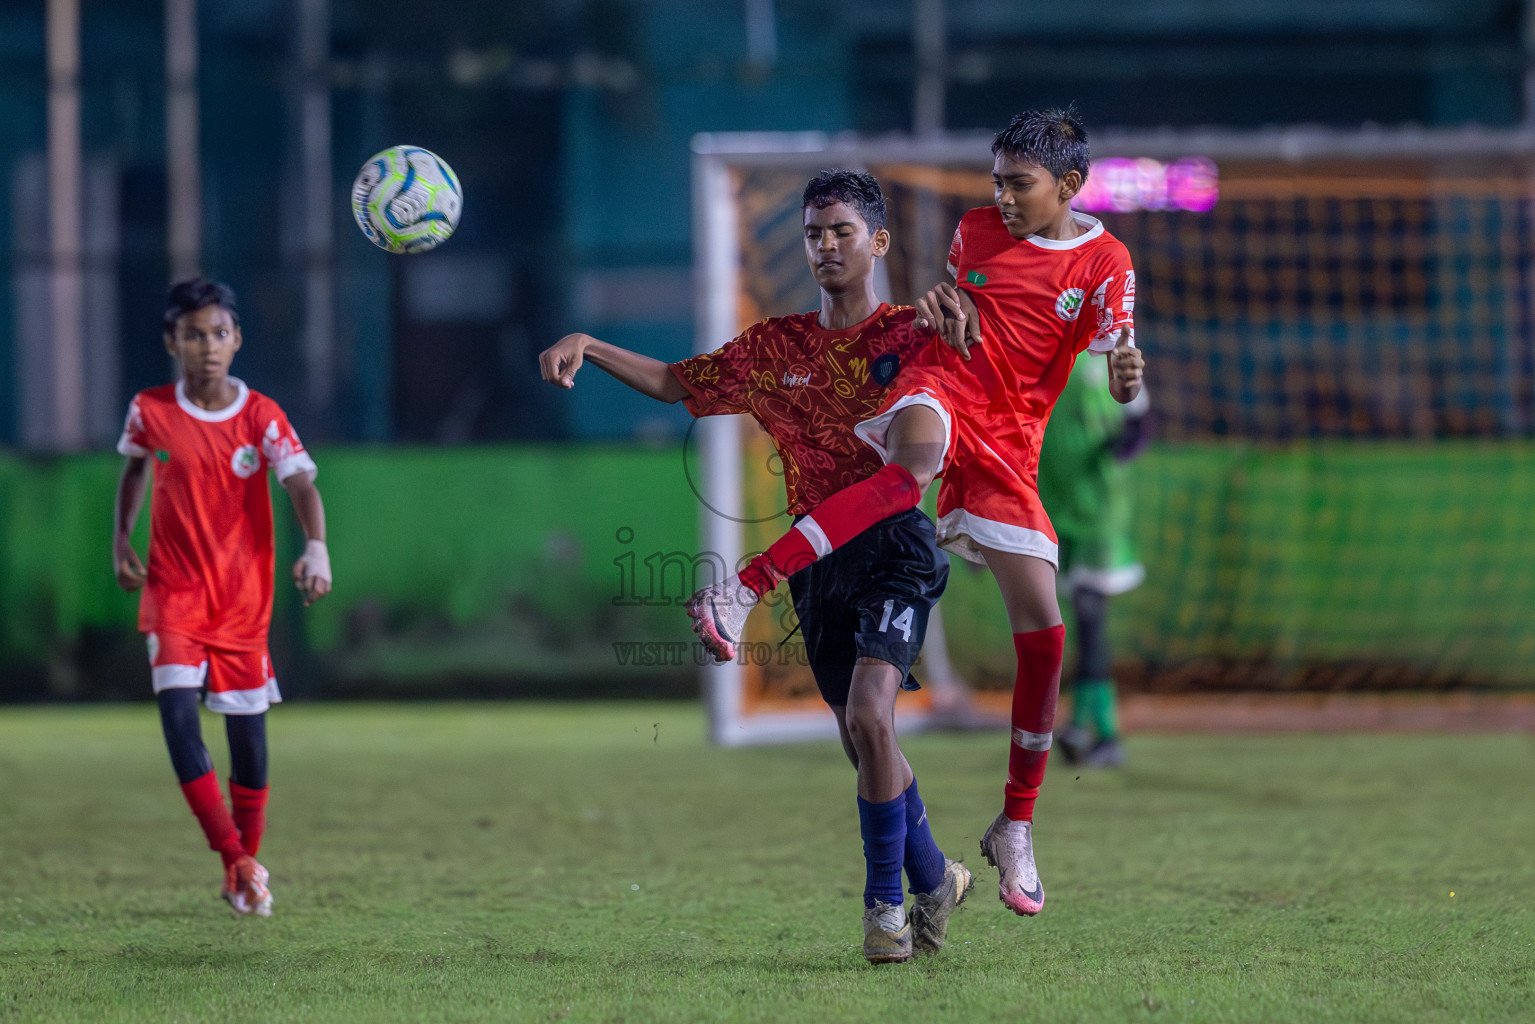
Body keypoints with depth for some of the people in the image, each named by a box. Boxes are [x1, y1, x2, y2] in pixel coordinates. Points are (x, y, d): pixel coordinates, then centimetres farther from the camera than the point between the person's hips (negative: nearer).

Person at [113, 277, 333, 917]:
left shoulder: (260, 416, -9)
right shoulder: (151, 412, -5)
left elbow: (301, 483, -21)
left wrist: (316, 548, -39)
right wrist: (121, 538, 7)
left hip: (244, 597, 0)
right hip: (173, 590, 0)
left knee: (247, 729, 4)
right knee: (177, 706, -20)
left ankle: (244, 873, 21)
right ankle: (236, 858, -18)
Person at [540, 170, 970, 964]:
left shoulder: (910, 333, -2)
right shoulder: (776, 346, 11)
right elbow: (674, 382, 17)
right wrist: (587, 347, 5)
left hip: (894, 546, -5)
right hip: (817, 556, 5)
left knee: (868, 717, -21)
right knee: (863, 740, 10)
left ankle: (885, 902, -8)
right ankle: (934, 877, 30)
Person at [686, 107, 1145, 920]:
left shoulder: (1104, 263, 1)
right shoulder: (976, 229, 9)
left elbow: (1116, 375, -5)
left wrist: (1126, 376, -30)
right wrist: (936, 306, 1)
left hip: (1009, 446, 1)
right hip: (940, 388, -1)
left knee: (1043, 637, -5)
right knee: (917, 458, -41)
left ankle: (1016, 830, 12)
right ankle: (741, 593, -52)